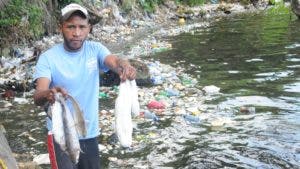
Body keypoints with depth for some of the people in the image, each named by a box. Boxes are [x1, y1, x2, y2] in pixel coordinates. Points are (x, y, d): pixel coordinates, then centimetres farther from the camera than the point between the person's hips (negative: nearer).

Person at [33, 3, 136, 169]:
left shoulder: (95, 49, -6)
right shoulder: (48, 58, -14)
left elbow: (114, 61, -25)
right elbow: (37, 97, -26)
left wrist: (125, 66, -49)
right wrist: (47, 94, -50)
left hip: (89, 132, 4)